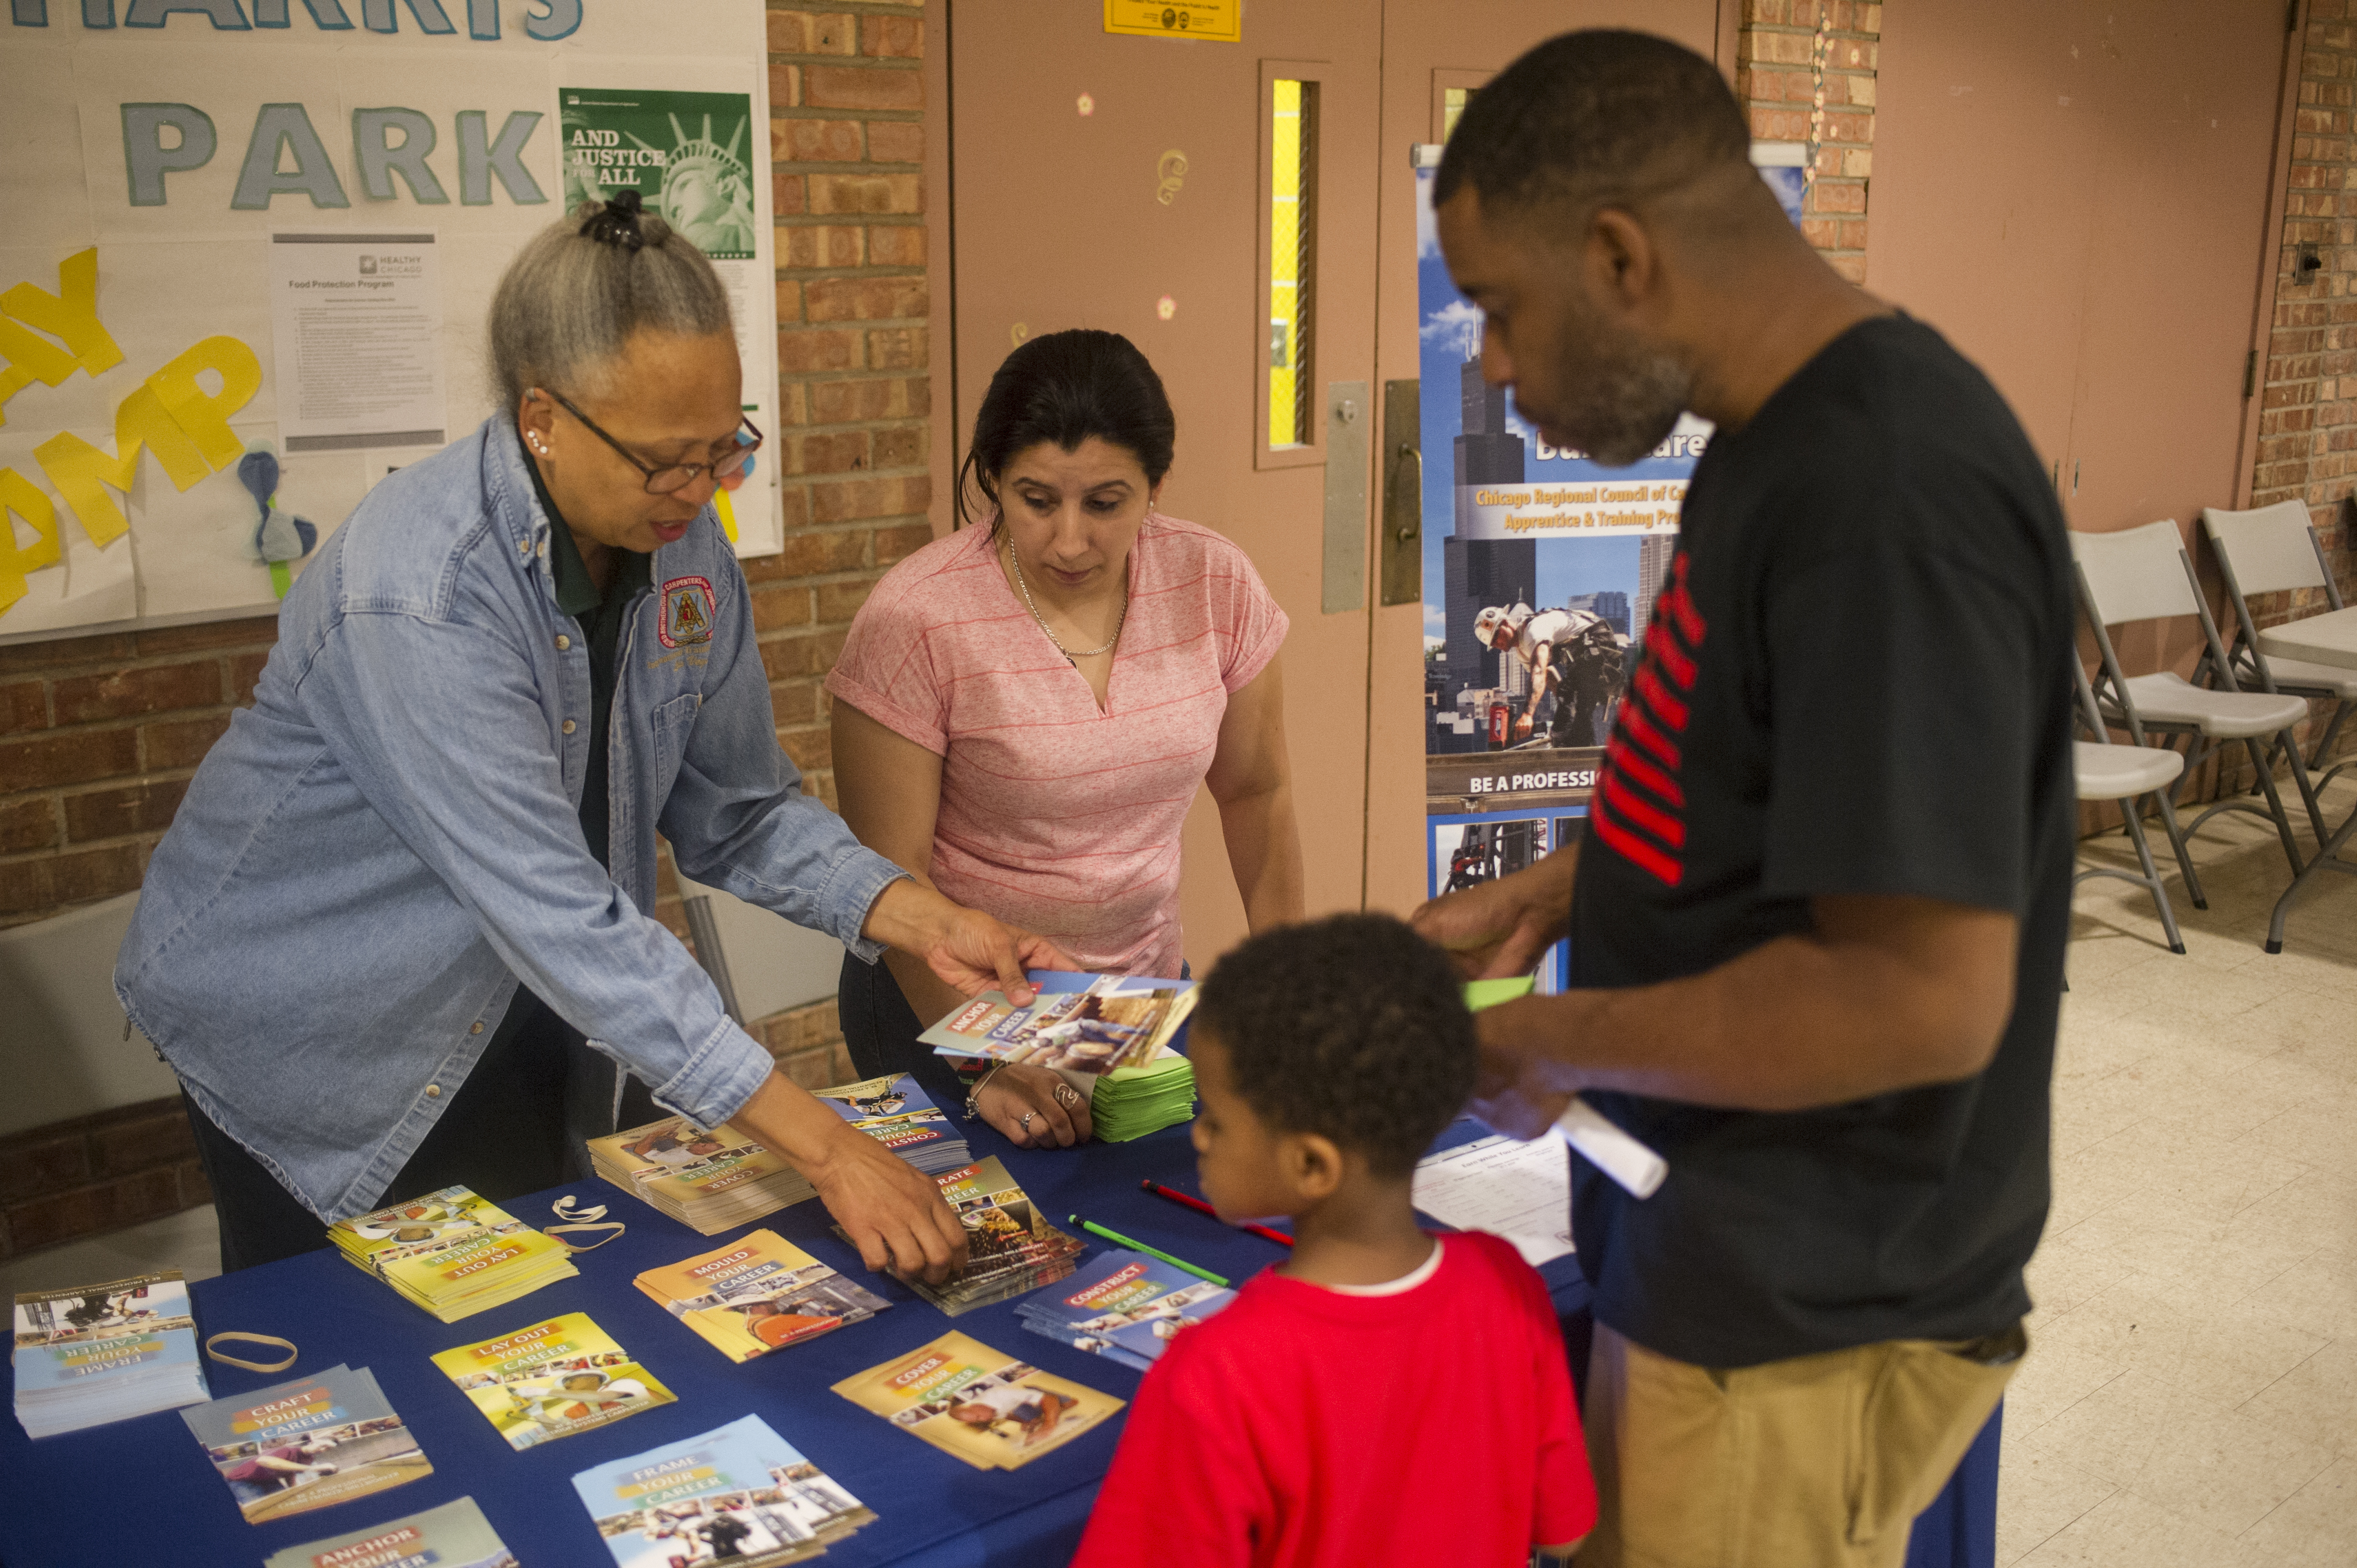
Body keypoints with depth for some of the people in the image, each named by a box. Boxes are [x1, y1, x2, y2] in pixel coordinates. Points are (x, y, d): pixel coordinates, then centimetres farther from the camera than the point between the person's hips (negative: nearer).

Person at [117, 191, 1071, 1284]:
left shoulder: (682, 544, -10)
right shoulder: (417, 596, -33)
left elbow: (739, 812, -2)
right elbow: (563, 920, -37)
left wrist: (927, 925, -19)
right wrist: (821, 1148, -38)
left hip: (526, 1026, 6)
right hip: (309, 1038, -5)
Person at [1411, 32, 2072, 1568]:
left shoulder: (1886, 498, -26)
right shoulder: (1790, 442, 5)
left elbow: (1924, 995, -28)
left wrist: (1558, 1042, -17)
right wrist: (1551, 891, 5)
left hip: (1804, 1328, -9)